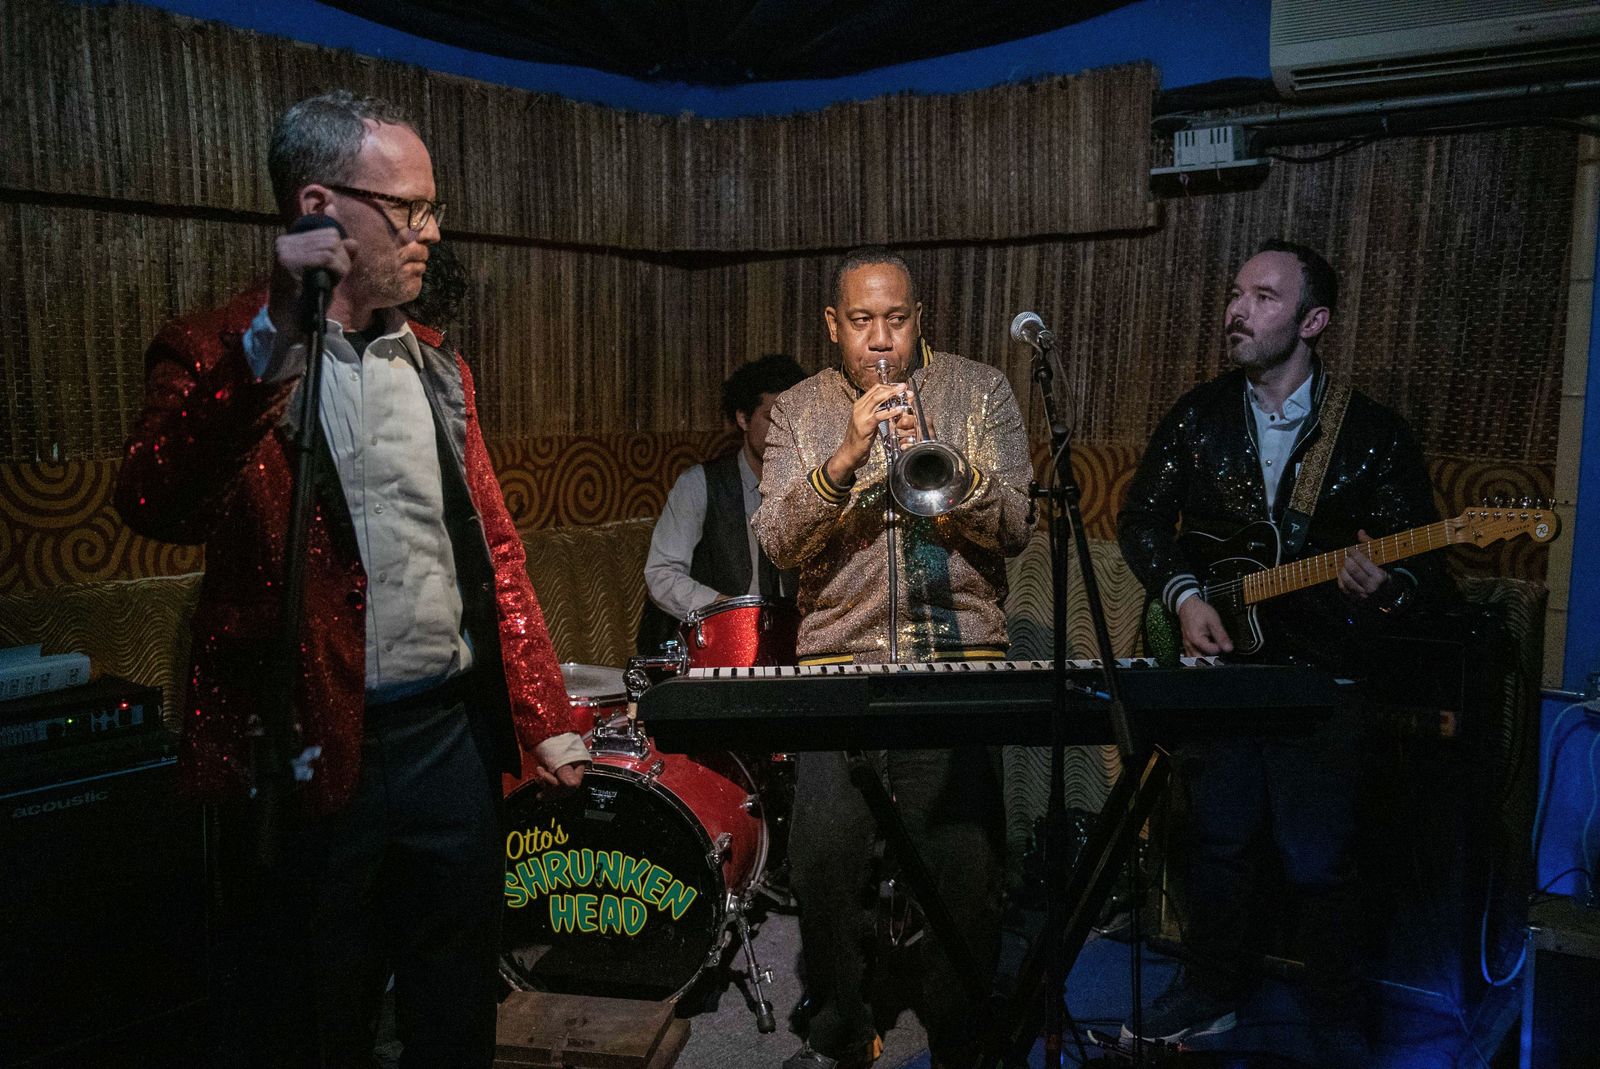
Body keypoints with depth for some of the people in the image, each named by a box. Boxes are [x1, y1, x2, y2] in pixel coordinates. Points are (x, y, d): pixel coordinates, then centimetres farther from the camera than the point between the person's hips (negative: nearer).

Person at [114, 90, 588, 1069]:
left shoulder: (436, 364, 11)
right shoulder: (225, 357, -6)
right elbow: (153, 508, -24)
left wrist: (542, 714, 8)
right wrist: (271, 338, -31)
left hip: (455, 735, 5)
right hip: (312, 754, -4)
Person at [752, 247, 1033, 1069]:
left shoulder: (979, 391, 8)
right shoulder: (799, 411, 9)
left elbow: (1014, 528, -2)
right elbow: (778, 544, -3)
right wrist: (844, 459, -19)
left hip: (958, 661, -1)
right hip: (839, 664, 1)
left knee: (965, 873, -3)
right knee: (824, 864, -4)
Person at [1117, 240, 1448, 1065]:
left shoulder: (1374, 434, -4)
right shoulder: (1200, 413, 4)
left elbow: (1424, 565, -2)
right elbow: (1141, 517, 7)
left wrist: (1385, 586, -25)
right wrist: (1183, 595, -9)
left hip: (1319, 677, -2)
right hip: (1217, 660, 3)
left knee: (1318, 859, 4)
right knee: (1217, 837, 13)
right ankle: (1214, 990, 33)